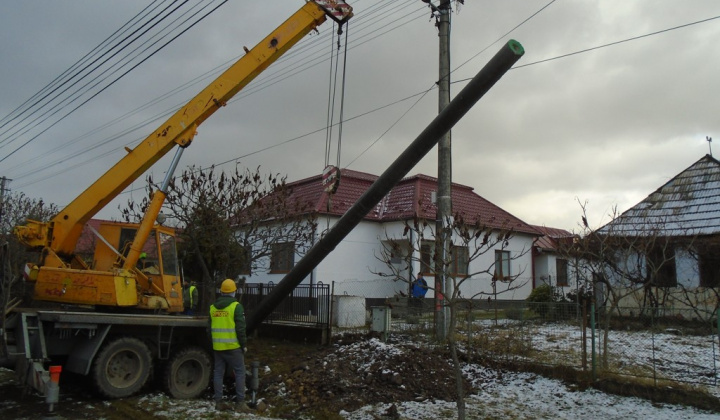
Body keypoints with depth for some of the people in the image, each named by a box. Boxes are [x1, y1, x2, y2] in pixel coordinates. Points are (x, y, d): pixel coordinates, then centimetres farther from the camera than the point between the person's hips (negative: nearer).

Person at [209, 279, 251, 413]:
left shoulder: (213, 307, 8)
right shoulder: (236, 306, -11)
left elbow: (210, 328, 14)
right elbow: (240, 329, -13)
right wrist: (244, 344, -4)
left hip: (217, 347, 5)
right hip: (233, 347, -5)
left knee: (218, 373, 11)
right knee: (240, 373, 2)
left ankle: (218, 402, 14)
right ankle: (240, 403, 0)